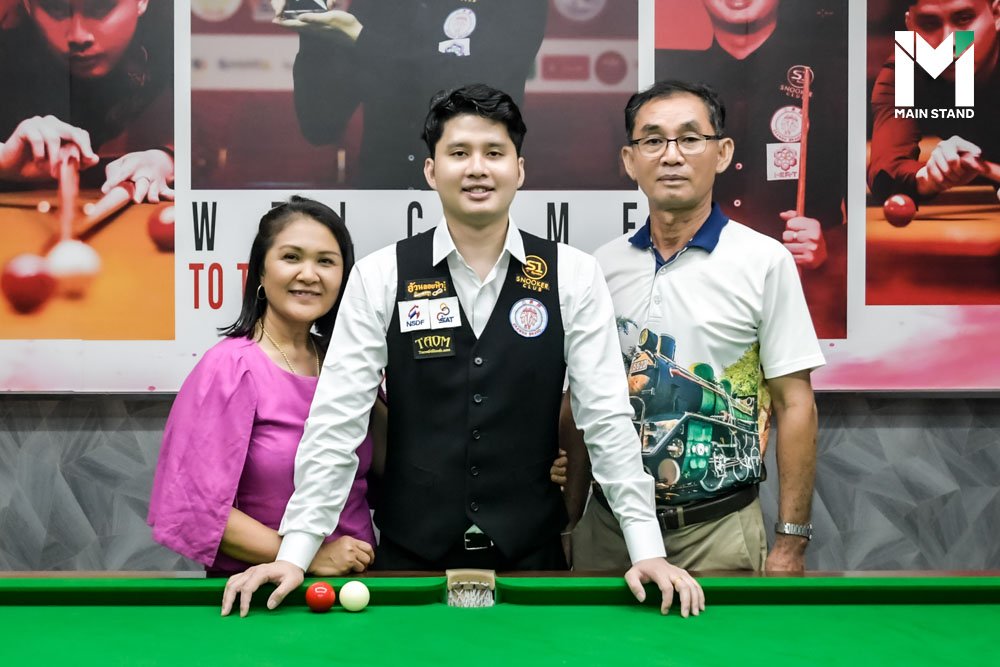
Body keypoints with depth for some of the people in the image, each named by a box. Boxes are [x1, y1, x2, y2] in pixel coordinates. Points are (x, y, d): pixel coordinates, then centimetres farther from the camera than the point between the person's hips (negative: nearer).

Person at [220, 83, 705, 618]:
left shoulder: (571, 276, -3)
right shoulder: (380, 277, -5)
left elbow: (605, 416, -5)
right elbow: (337, 418, -7)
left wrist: (647, 551, -10)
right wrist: (294, 555, -13)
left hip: (530, 553, 1)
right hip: (410, 554, 0)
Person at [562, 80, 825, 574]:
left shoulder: (765, 261, -7)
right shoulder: (603, 266, 3)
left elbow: (794, 406, -6)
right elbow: (581, 402, 8)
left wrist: (791, 544, -8)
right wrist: (570, 515, 5)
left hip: (718, 531, -3)